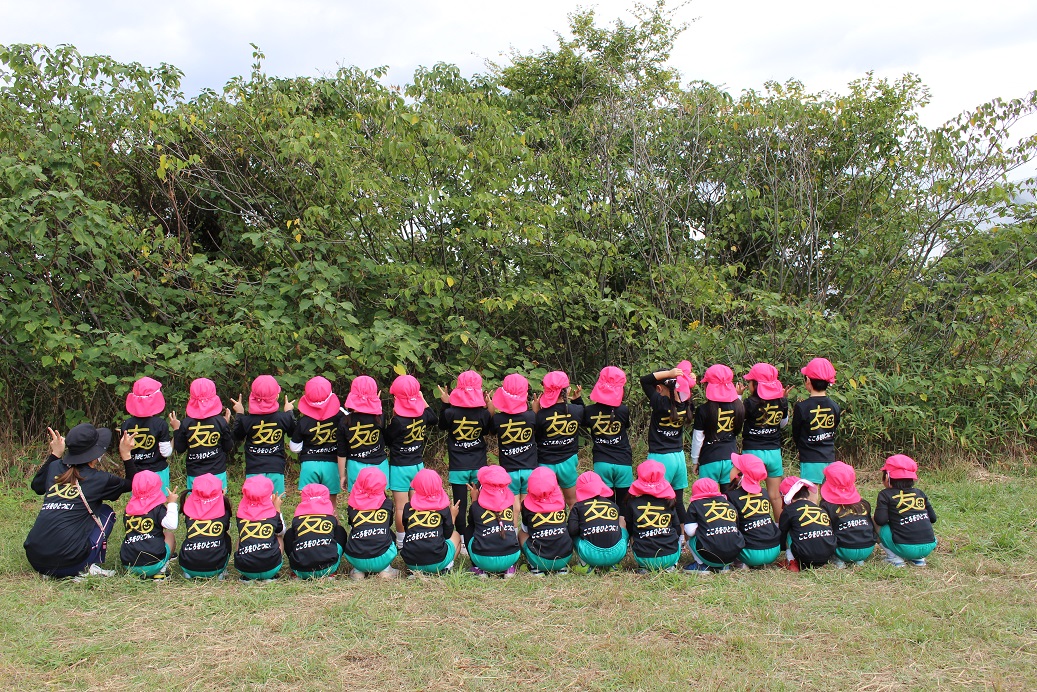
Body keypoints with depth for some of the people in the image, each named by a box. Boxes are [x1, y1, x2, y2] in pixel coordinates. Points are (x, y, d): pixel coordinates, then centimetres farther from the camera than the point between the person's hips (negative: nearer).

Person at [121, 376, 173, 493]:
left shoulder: (126, 425, -5)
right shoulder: (161, 424, -14)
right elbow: (166, 452, -12)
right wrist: (174, 436, 0)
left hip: (135, 473, 3)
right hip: (158, 472, -3)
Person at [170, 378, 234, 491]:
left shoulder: (186, 423, -7)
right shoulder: (221, 421, -8)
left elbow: (179, 449, 3)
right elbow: (228, 448, 2)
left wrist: (176, 429, 15)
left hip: (194, 475, 0)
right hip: (218, 473, 0)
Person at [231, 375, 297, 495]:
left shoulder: (246, 420, -7)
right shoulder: (283, 418, -5)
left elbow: (237, 438, 12)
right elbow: (293, 434, 15)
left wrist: (239, 414, 20)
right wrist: (289, 412, 26)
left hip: (253, 470, -1)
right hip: (276, 469, 1)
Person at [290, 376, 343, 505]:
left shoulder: (303, 422, -5)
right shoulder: (339, 417, -5)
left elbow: (295, 448, 5)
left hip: (309, 464, -1)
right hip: (331, 464, 1)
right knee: (331, 505, 12)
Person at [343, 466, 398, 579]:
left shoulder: (353, 505, 4)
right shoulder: (387, 503, 5)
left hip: (356, 560, 1)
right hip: (381, 560, -1)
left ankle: (358, 570, 16)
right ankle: (385, 569, 16)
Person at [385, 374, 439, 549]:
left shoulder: (398, 421, -23)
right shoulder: (423, 414, -6)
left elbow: (386, 440, -8)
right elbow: (434, 419, 19)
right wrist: (423, 400, 20)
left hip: (400, 467, -5)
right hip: (418, 465, 5)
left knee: (401, 507, 4)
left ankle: (401, 543, 13)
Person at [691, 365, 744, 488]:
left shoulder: (703, 410, -11)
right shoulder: (738, 407, -2)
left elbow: (697, 439, -6)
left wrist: (695, 461, 9)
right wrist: (738, 396, 16)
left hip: (709, 460, -3)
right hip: (731, 458, 3)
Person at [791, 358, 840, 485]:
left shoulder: (802, 407, -12)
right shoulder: (834, 407, 1)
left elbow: (796, 436, -3)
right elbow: (833, 433, 10)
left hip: (810, 460, -5)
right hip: (830, 459, 5)